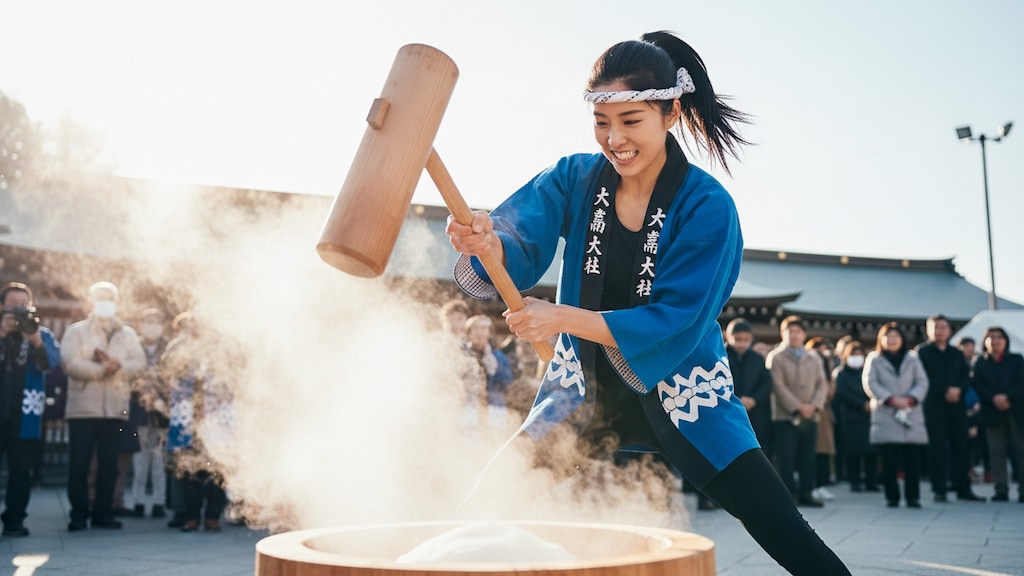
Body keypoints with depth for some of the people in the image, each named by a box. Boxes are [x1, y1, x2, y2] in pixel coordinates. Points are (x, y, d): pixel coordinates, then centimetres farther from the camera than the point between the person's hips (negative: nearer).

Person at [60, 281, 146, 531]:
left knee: (108, 464, 5)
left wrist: (118, 366, -16)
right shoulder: (76, 331, 6)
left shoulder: (128, 334, 14)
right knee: (79, 464, -2)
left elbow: (139, 363, 2)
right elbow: (70, 362, -9)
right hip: (83, 408, -2)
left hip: (115, 409, 3)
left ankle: (103, 513, 13)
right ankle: (79, 515, 5)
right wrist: (101, 369, -16)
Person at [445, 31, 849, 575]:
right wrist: (485, 244, -42)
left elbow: (676, 322, -23)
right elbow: (520, 247, -17)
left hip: (682, 400, -3)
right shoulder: (574, 179, -6)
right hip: (584, 392, 3)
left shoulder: (706, 206, -17)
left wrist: (564, 318, -33)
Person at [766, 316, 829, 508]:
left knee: (808, 458, 7)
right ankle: (789, 494, 1)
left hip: (810, 417, 5)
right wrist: (797, 407, -14)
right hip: (785, 416, -4)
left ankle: (806, 493, 14)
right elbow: (779, 386, -9)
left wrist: (814, 405, -7)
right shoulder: (775, 357, -2)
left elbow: (822, 384, 9)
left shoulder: (814, 358, 14)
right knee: (786, 459, -4)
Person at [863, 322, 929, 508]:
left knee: (912, 459, -3)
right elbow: (870, 384, -2)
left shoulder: (912, 359, 15)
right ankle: (892, 496, 2)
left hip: (911, 415, 2)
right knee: (889, 460, -5)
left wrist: (910, 399, -11)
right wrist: (891, 399, -13)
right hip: (885, 416, -2)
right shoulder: (874, 359, 9)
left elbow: (922, 383, 7)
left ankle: (913, 496, 4)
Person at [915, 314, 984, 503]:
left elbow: (967, 377, 9)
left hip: (956, 404, 4)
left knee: (960, 446, 4)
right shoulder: (922, 351, 3)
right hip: (934, 405, -4)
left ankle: (963, 488, 9)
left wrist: (958, 389, -11)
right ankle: (938, 489, 1)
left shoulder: (957, 354, 18)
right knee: (937, 448, -4)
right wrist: (945, 391, -14)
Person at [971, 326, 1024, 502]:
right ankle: (1001, 490, 2)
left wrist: (1007, 397, -16)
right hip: (992, 413, 1)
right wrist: (994, 398, -15)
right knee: (996, 452, -1)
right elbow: (978, 385, 1)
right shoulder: (981, 363, 12)